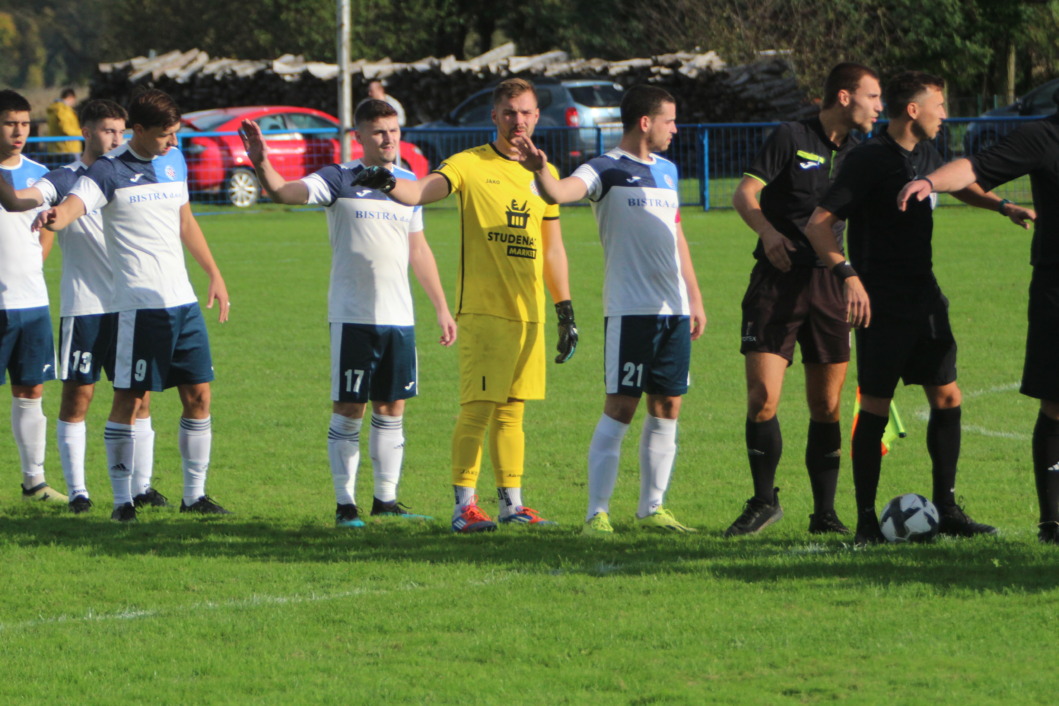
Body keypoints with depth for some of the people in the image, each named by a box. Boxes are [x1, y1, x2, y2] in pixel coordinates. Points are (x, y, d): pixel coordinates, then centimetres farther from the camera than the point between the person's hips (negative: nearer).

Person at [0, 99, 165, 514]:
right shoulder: (65, 180, -3)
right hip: (83, 307, -4)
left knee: (138, 396, 3)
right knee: (77, 396, -1)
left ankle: (142, 487, 10)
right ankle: (77, 491, 4)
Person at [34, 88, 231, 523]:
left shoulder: (174, 161, 13)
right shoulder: (110, 170, -8)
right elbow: (73, 205, -26)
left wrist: (213, 274, 26)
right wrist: (53, 217, -49)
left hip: (183, 301, 7)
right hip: (139, 304, -6)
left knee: (198, 396, 6)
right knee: (129, 399, -3)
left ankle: (195, 495, 15)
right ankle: (122, 499, 4)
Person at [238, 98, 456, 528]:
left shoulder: (409, 183, 11)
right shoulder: (340, 180, -4)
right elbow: (285, 191, -18)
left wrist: (441, 308, 20)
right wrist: (262, 165, -39)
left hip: (399, 316, 5)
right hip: (352, 316, -5)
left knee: (391, 408, 8)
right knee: (348, 410, -3)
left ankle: (386, 499, 16)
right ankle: (345, 504, 3)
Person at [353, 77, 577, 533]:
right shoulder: (469, 165, -2)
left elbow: (552, 248, 20)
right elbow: (423, 191, -19)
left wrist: (565, 311, 18)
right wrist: (388, 184, -41)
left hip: (530, 312, 5)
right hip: (483, 310, -5)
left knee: (512, 410, 10)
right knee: (478, 407, -10)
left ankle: (512, 502, 17)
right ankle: (464, 505, -8)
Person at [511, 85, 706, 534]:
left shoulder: (666, 170, 17)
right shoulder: (606, 170, -6)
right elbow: (559, 193, -24)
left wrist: (694, 298, 23)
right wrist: (541, 171, -46)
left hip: (674, 311, 7)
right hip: (630, 310, -7)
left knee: (667, 408, 8)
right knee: (620, 409, -8)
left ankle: (651, 508, 17)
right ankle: (597, 514, -5)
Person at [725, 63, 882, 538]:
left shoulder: (859, 153, 12)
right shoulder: (791, 138, -3)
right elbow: (744, 194, -7)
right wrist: (768, 231, -25)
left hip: (829, 284, 4)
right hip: (778, 280, -4)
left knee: (826, 407, 3)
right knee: (762, 398, -9)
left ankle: (824, 514, 11)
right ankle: (764, 502, 7)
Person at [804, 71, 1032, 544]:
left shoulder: (925, 156, 11)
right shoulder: (869, 160, -14)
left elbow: (960, 185, 35)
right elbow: (818, 225, -18)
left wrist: (1005, 207, 22)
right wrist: (848, 275, -29)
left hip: (925, 301, 8)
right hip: (882, 306, -8)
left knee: (947, 398, 6)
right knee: (875, 407, -5)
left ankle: (946, 509, 15)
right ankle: (866, 521, 1)